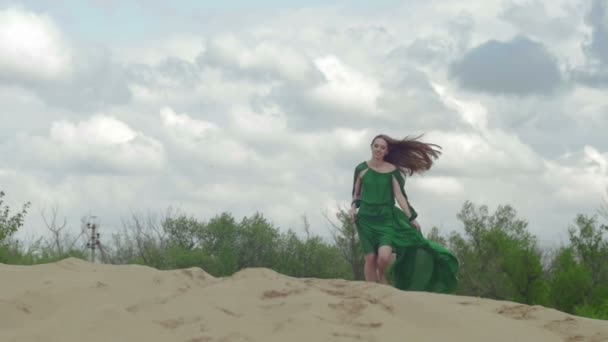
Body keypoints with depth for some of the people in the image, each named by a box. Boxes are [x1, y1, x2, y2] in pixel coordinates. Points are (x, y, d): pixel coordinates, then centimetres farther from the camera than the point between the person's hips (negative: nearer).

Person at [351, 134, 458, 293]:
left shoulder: (392, 171, 0)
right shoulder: (361, 169, 4)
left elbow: (399, 195, -1)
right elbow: (356, 193, 15)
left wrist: (411, 217, -5)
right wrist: (354, 206, -4)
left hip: (386, 218, -1)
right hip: (366, 218, 1)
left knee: (384, 257, -18)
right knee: (370, 258, -5)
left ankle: (383, 279, 15)